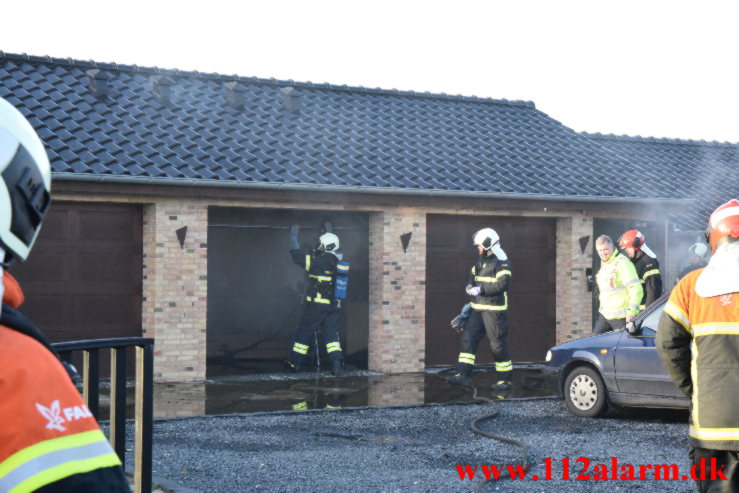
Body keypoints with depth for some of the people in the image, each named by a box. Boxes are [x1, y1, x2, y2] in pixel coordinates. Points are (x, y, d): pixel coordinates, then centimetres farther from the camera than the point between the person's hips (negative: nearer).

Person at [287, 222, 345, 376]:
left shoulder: (318, 261, -13)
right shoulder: (338, 261, 4)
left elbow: (296, 253, -3)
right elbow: (332, 247, 28)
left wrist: (293, 234, 10)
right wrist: (329, 231, 41)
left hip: (316, 304, -4)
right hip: (333, 304, 4)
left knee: (305, 332, 8)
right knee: (332, 333, 4)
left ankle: (296, 363, 18)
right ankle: (337, 362, -13)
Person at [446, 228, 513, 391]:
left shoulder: (501, 262, -12)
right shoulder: (480, 261, 15)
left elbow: (502, 284, -22)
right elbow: (473, 277, 27)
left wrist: (480, 289, -20)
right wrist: (470, 286, 3)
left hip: (494, 310, -8)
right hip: (477, 309, 8)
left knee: (498, 344, -3)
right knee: (467, 339, 2)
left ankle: (505, 379, 8)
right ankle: (463, 375, 4)